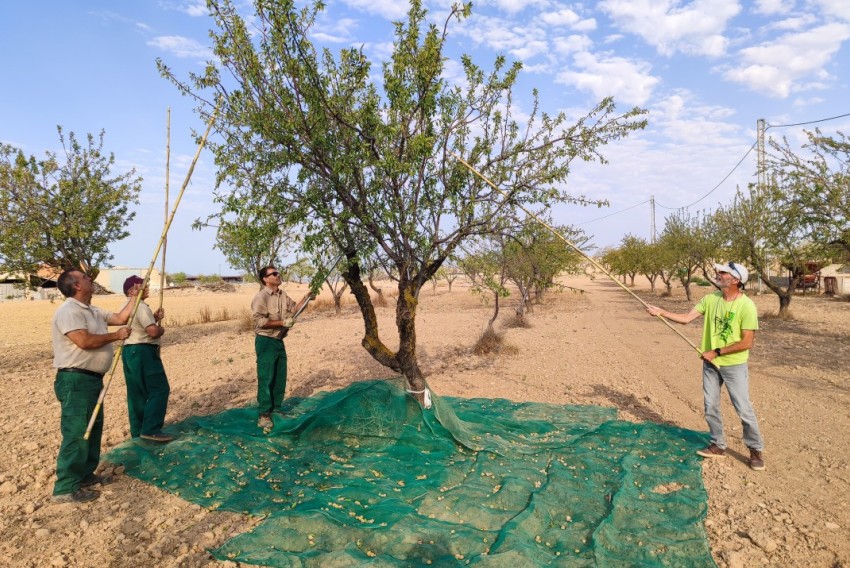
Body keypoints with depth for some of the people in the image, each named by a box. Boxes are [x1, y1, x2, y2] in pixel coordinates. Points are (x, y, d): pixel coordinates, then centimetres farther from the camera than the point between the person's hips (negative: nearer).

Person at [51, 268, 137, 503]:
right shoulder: (69, 311, -17)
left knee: (93, 429, 18)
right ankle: (66, 488, 1)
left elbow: (120, 317, 19)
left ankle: (84, 475, 31)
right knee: (77, 433, -7)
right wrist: (115, 336, -16)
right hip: (75, 380, -11)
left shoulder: (92, 310, 14)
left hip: (92, 378, 11)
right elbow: (84, 341, -27)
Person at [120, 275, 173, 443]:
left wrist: (154, 318, 11)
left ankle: (137, 431, 21)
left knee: (136, 393, 14)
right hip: (143, 352, -11)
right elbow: (153, 331, -23)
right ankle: (151, 429, -13)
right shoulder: (140, 306, -15)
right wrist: (161, 329, -3)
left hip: (129, 351, 11)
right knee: (159, 390, -8)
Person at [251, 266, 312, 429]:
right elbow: (260, 322, -23)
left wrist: (305, 299, 2)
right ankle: (263, 415, 3)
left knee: (280, 377, 15)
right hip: (266, 342, -8)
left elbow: (293, 310, 15)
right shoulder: (261, 297, -17)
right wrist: (283, 322, -21)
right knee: (266, 378, -4)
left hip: (279, 341, 8)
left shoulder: (282, 295, 8)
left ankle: (275, 408, 29)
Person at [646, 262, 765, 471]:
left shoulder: (746, 306, -18)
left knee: (744, 410, 3)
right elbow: (686, 318, 0)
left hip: (734, 366, -5)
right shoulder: (710, 299, -2)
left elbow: (747, 343, -19)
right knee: (711, 407, 13)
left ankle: (756, 450, 24)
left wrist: (716, 352, -17)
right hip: (710, 364, 5)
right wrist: (661, 312, -10)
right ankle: (718, 446, 29)